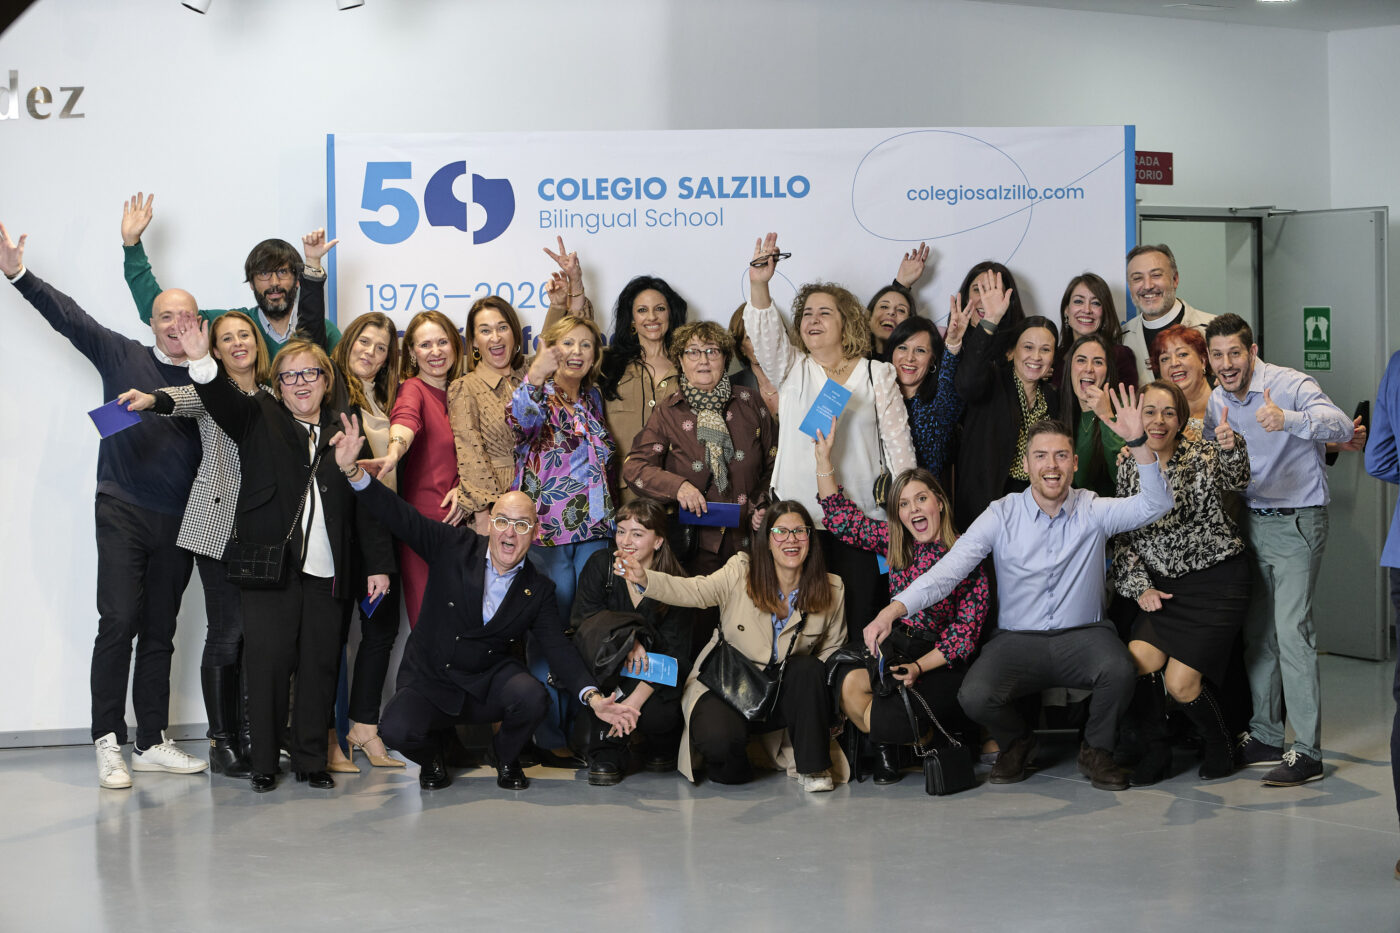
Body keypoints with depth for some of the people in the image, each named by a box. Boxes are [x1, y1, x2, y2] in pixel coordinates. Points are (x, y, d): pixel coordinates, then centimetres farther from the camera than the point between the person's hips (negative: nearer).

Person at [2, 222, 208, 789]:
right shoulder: (123, 356, 4)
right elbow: (68, 317, 1)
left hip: (178, 522, 3)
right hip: (123, 510, -2)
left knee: (160, 632, 8)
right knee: (119, 622, -10)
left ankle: (151, 743, 16)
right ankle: (108, 743, -4)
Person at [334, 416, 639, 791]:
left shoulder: (538, 589, -1)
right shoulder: (455, 547, -5)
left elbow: (558, 647, -5)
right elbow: (400, 517, -10)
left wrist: (593, 697, -21)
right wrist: (353, 469, -25)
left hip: (489, 681, 1)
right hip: (429, 682, -1)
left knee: (532, 697, -30)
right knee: (397, 731, -29)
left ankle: (507, 758, 5)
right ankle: (431, 754, 11)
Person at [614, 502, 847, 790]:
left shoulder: (831, 590, 1)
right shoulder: (741, 572, -7)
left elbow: (832, 647, 11)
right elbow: (693, 591, -19)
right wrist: (644, 578, -38)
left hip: (784, 695, 3)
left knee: (808, 668, -30)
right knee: (718, 740, -33)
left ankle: (811, 767, -12)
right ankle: (733, 764, 8)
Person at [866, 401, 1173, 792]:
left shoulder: (1093, 511, 1)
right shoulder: (1002, 515, -2)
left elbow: (1156, 504, -12)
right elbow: (949, 569, -10)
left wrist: (1138, 442, -26)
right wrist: (892, 610, -24)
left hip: (1082, 635, 0)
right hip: (1018, 639, 0)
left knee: (1118, 671, -33)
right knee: (974, 696, -28)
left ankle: (1096, 751, 0)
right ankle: (1016, 742, 11)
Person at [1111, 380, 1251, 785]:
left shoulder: (1203, 456, -8)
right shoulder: (1130, 469, 4)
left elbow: (1235, 479, -30)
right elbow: (1123, 538, 9)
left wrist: (1232, 450, -51)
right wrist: (1140, 587, -4)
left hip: (1217, 583, -4)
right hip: (1164, 588, 4)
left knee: (1180, 682, -11)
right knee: (1137, 660, -19)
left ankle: (1221, 747, 18)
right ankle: (1155, 751, 3)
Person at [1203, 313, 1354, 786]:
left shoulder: (1290, 385, -14)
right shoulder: (1217, 401, 6)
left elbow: (1342, 426, -31)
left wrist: (1287, 419, -50)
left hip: (1297, 521, -7)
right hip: (1251, 520, 7)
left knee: (1291, 630, -14)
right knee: (1257, 632, 9)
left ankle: (1307, 752, -12)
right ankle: (1265, 736, 19)